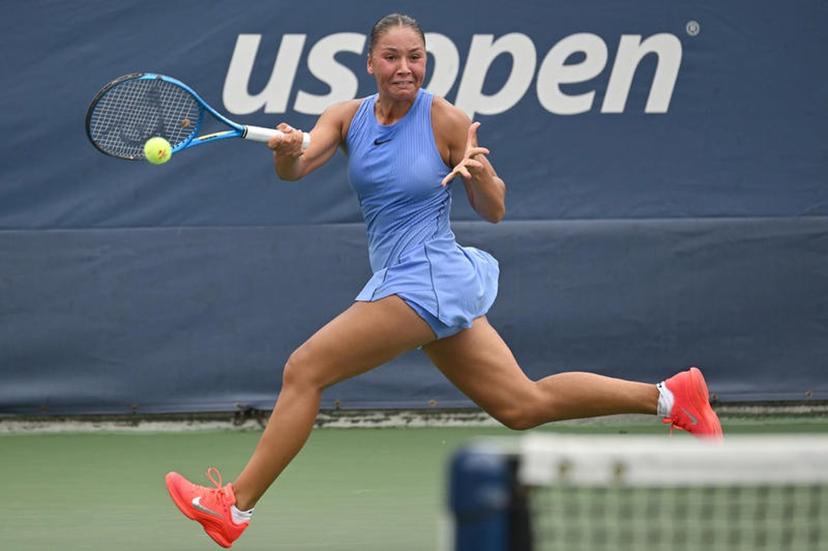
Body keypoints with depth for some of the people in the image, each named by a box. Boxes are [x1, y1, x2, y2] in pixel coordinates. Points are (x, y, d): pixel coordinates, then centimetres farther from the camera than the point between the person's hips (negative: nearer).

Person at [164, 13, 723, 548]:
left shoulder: (446, 120, -10)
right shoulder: (348, 117, 5)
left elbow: (494, 211, -4)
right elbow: (295, 168, -9)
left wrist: (479, 171, -25)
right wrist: (287, 152, -32)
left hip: (427, 278, -7)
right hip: (403, 281, 7)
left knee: (304, 370, -11)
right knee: (523, 405, 9)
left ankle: (236, 505, -3)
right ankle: (669, 395, 17)